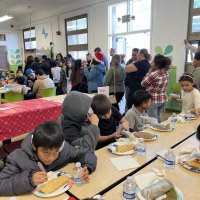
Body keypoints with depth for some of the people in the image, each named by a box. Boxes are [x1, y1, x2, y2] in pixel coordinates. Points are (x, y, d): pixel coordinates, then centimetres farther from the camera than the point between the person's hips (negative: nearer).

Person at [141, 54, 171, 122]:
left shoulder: (154, 74, -21)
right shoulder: (165, 73, 5)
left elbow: (143, 83, -8)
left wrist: (149, 72, -7)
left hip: (153, 100, -8)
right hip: (163, 99, 8)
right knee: (158, 118, 22)